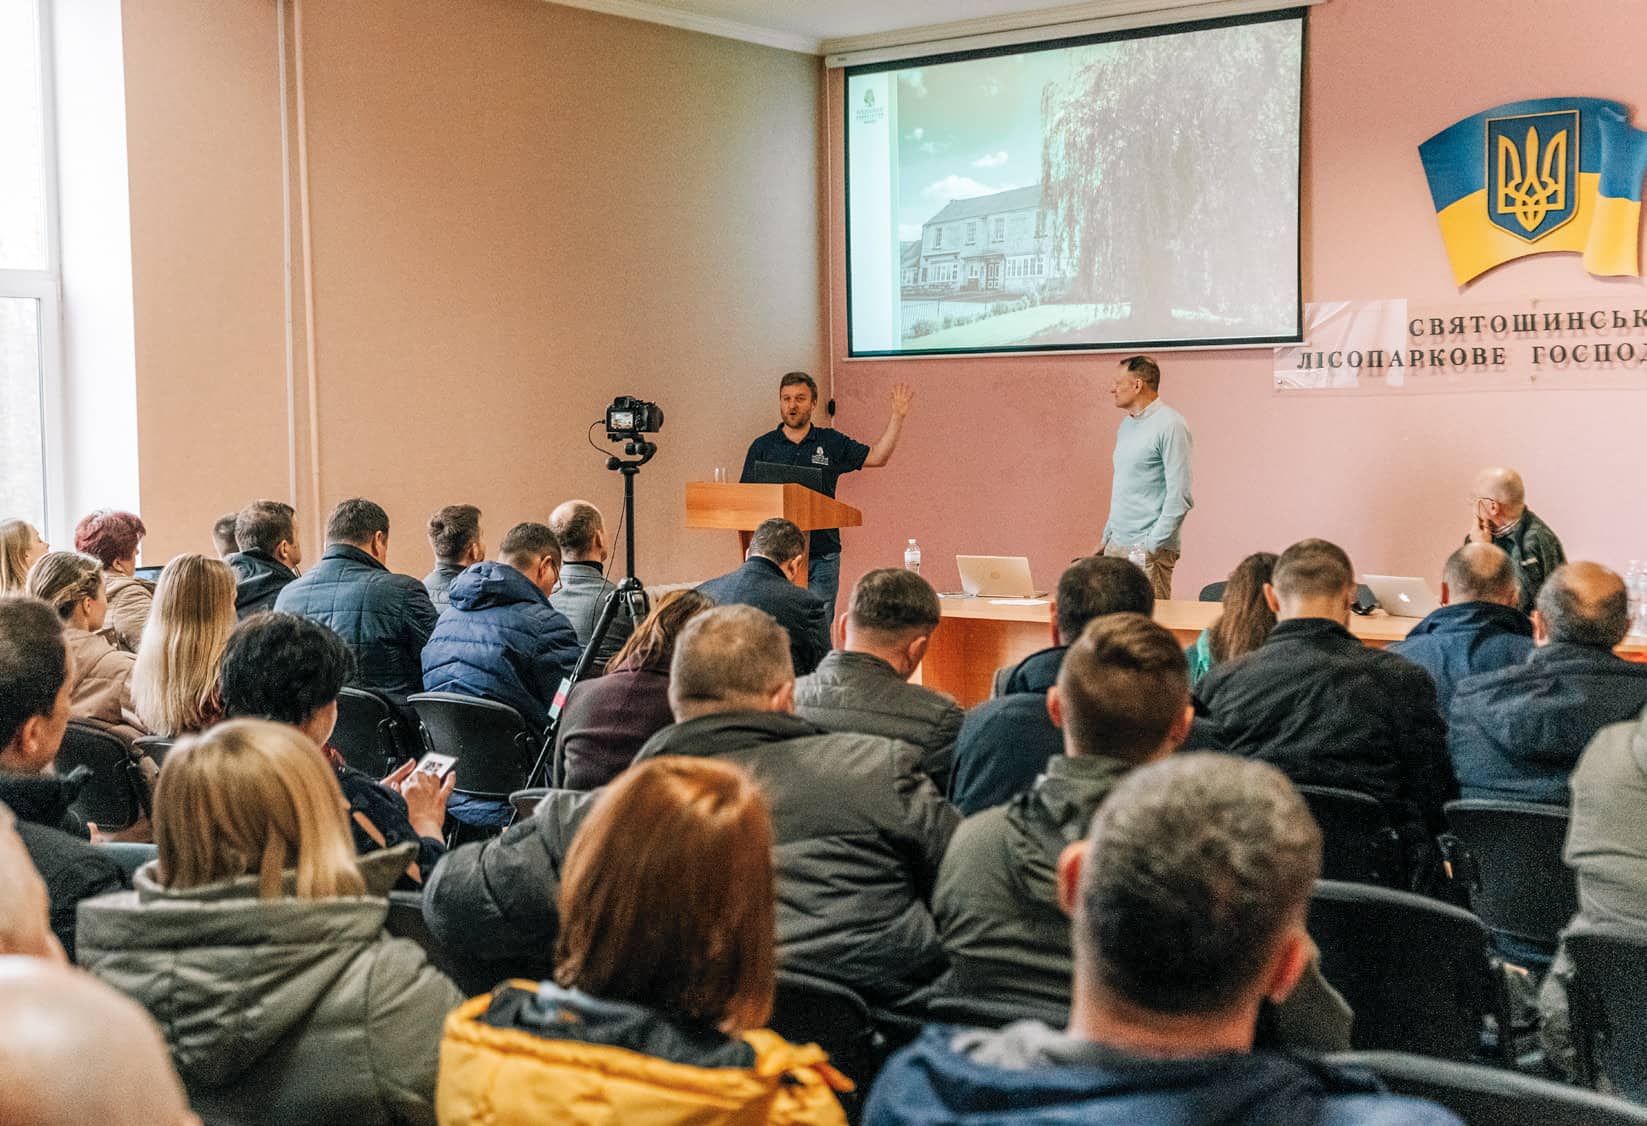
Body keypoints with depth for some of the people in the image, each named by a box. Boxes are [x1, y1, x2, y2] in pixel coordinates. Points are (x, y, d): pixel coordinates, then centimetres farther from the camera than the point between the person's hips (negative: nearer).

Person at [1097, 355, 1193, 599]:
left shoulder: (1169, 425, -11)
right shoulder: (1126, 425, 16)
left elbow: (1180, 497, -16)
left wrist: (1152, 545, -17)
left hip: (1148, 550, -8)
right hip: (1117, 545, 8)